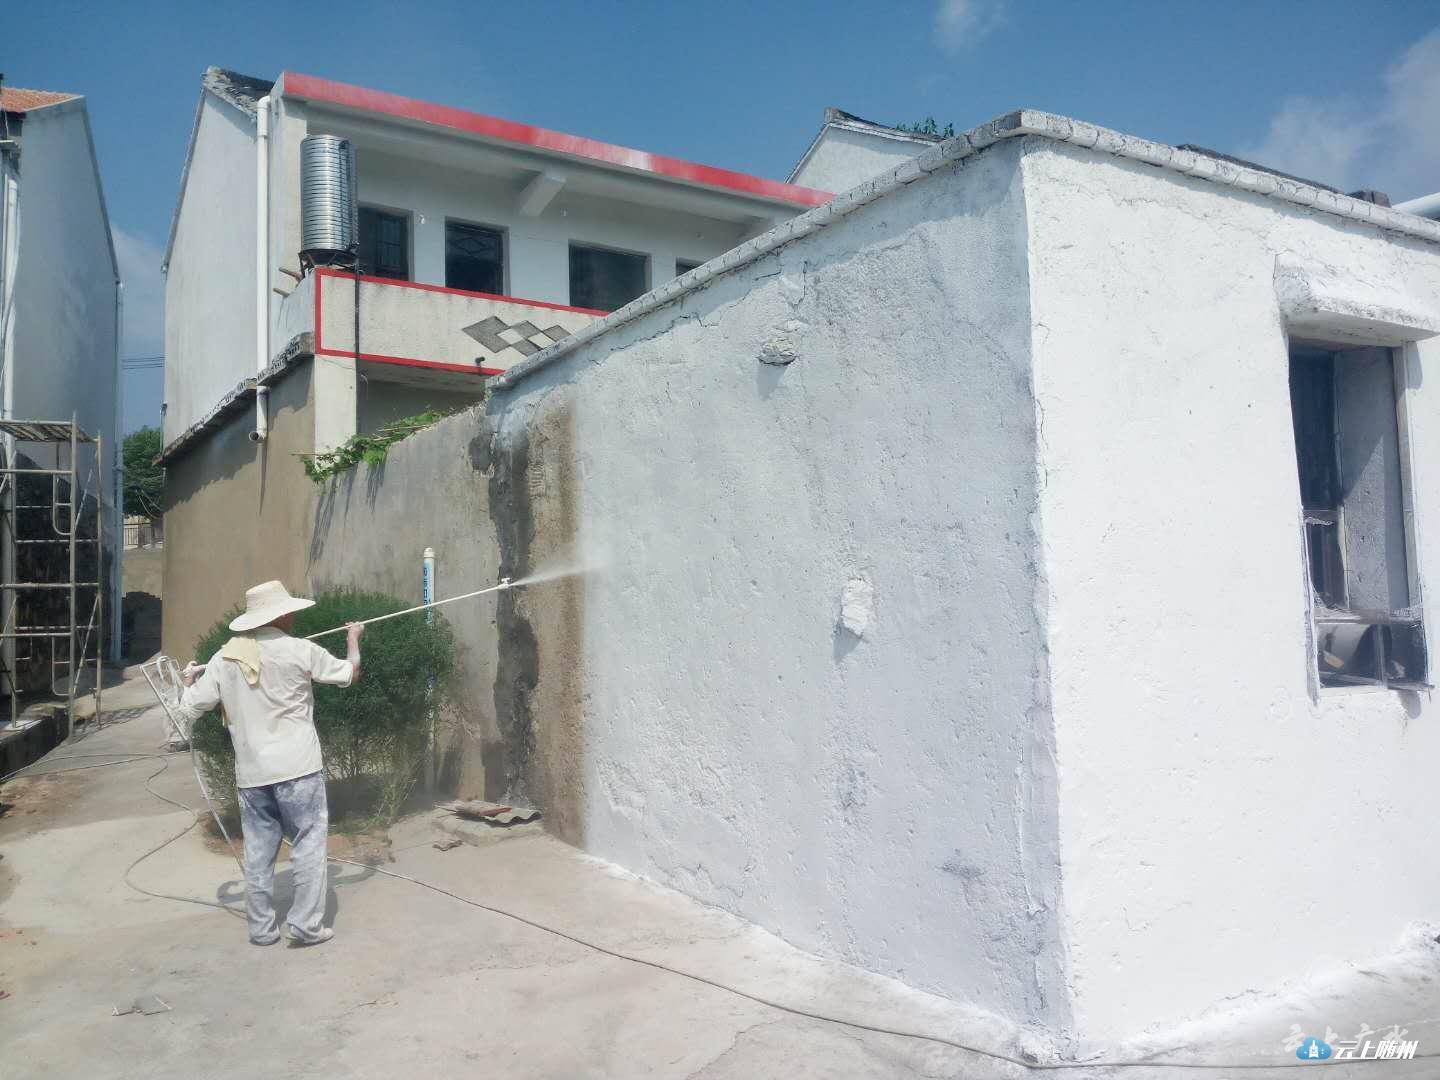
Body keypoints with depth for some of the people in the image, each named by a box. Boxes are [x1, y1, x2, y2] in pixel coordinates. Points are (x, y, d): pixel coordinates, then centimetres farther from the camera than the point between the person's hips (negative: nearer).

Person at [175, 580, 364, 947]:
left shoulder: (224, 658, 2)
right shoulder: (299, 651, -10)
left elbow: (189, 711, 7)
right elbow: (349, 673, 3)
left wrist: (189, 681, 28)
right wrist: (353, 638, 23)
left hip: (251, 772, 4)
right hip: (296, 767, -4)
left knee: (258, 849, 12)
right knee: (309, 841, 4)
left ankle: (261, 928, 20)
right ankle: (306, 924, 4)